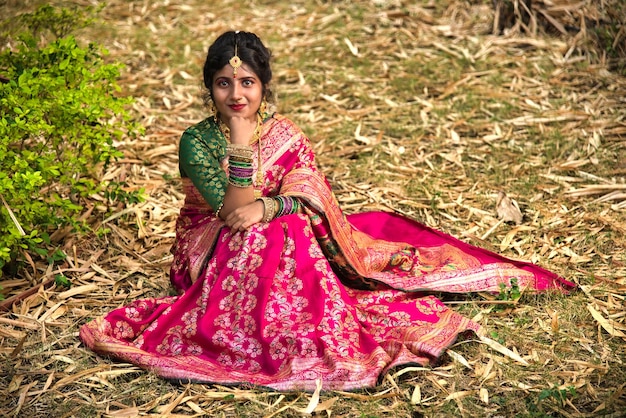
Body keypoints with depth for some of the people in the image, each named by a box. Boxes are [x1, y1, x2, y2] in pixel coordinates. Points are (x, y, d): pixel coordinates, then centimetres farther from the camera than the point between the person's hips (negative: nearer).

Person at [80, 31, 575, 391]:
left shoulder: (284, 133, -1)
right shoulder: (197, 142, -13)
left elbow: (310, 200, -10)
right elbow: (233, 212, -22)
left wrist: (265, 207, -28)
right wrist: (242, 145, -28)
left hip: (288, 244, 3)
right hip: (216, 253, -3)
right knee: (276, 239, -32)